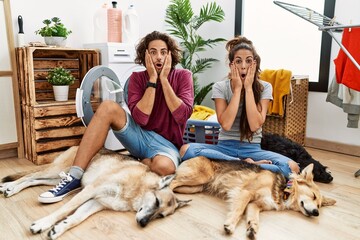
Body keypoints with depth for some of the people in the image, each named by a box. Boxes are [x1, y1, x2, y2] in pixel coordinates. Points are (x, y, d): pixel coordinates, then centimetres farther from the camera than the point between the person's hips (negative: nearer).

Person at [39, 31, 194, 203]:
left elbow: (182, 116, -17)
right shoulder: (137, 77, 0)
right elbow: (140, 118, -14)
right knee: (108, 107, -24)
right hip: (140, 136, 2)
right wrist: (152, 79, -16)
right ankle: (74, 177, -24)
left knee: (164, 167, -40)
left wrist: (164, 79, -16)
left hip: (167, 144, -2)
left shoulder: (183, 76, -3)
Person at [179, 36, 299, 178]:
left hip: (252, 149, 0)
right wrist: (237, 88, -15)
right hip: (225, 147, 1)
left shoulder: (264, 87, -2)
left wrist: (248, 87, -15)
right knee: (186, 150, -29)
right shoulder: (220, 87, -3)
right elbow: (225, 125, -17)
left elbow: (255, 125, -16)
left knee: (292, 168, -27)